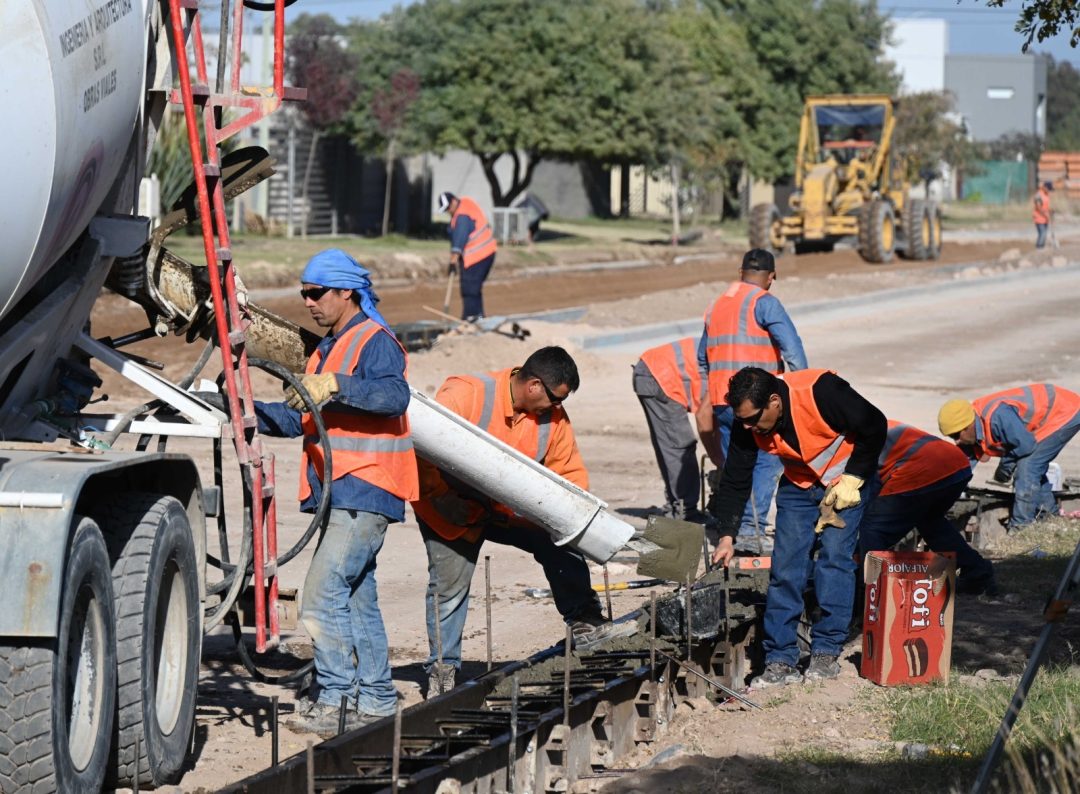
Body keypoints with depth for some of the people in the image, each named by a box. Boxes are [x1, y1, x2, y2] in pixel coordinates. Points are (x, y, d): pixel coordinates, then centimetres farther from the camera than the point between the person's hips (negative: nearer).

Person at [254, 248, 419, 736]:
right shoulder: (329, 348, 21)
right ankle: (376, 702, 18)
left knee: (324, 593, -16)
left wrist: (336, 385, -41)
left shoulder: (375, 342, -9)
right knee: (357, 599, 13)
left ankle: (335, 699, -15)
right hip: (341, 495, 10)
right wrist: (249, 413, 6)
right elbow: (300, 419, 20)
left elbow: (394, 396, -29)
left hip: (364, 493, -10)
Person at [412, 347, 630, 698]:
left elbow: (570, 475, 2)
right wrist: (440, 495, -29)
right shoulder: (466, 394, -24)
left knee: (560, 541, -7)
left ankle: (584, 625, 1)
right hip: (450, 509, -5)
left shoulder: (553, 418, -5)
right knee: (449, 583, -8)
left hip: (509, 509, 5)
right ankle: (442, 669, 6)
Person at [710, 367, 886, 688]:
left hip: (847, 479, -4)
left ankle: (826, 652, -5)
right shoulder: (747, 424, -18)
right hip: (799, 484, 4)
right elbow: (735, 481, -8)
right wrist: (727, 535, -15)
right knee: (785, 565, -6)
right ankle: (780, 660, -4)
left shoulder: (821, 393, -34)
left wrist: (852, 479, -19)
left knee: (833, 557, -15)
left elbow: (874, 427, -21)